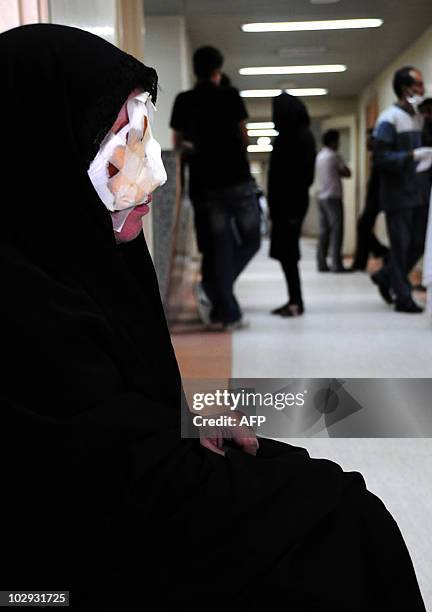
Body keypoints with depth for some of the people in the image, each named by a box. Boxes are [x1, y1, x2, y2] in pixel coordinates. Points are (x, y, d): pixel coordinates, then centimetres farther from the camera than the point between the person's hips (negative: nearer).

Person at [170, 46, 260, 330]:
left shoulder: (183, 101, 6)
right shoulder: (230, 95, 0)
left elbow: (178, 144, 12)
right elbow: (244, 138, 6)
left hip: (205, 185, 3)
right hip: (238, 180, -3)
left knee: (219, 247, 8)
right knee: (250, 241, 12)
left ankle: (228, 313, 6)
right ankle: (212, 288, -7)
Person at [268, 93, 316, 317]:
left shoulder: (302, 137, -10)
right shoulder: (287, 136, 15)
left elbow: (304, 174, -16)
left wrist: (295, 209, -19)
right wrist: (274, 204, 13)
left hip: (292, 204, -9)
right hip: (283, 204, 9)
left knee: (287, 252, -6)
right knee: (285, 252, 9)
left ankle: (297, 301, 1)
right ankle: (294, 300, 15)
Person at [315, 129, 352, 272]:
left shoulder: (319, 156, 15)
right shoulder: (333, 156, -7)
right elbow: (347, 173, -3)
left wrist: (337, 173, 7)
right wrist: (340, 172, 13)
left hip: (321, 197, 8)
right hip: (333, 197, -8)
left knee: (324, 231, 7)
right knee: (336, 231, -8)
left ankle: (322, 263, 5)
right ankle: (336, 264, -11)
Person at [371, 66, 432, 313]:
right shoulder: (389, 118, -9)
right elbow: (381, 158, -16)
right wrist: (412, 156, -24)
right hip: (397, 194, -7)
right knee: (401, 246, 0)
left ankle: (385, 277, 29)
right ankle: (403, 297, 10)